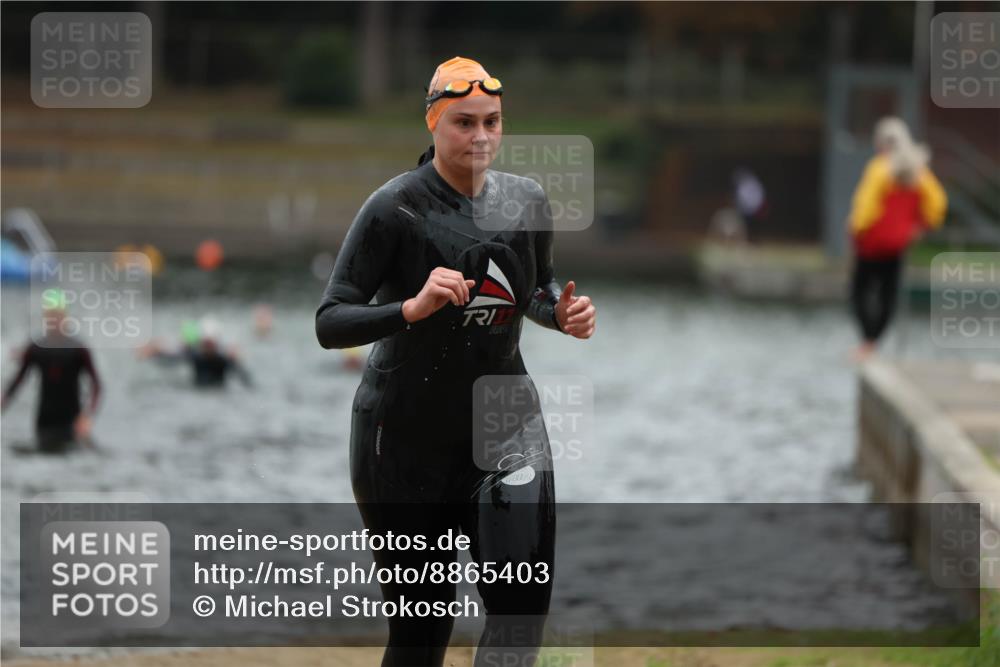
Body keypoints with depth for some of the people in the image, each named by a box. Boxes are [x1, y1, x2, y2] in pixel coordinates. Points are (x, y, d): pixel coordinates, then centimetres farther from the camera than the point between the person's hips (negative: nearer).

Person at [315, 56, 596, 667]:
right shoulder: (395, 208, -15)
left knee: (523, 600, -14)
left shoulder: (527, 201, -1)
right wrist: (413, 307, -34)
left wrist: (563, 312, -4)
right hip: (405, 435, -3)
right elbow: (329, 323, -18)